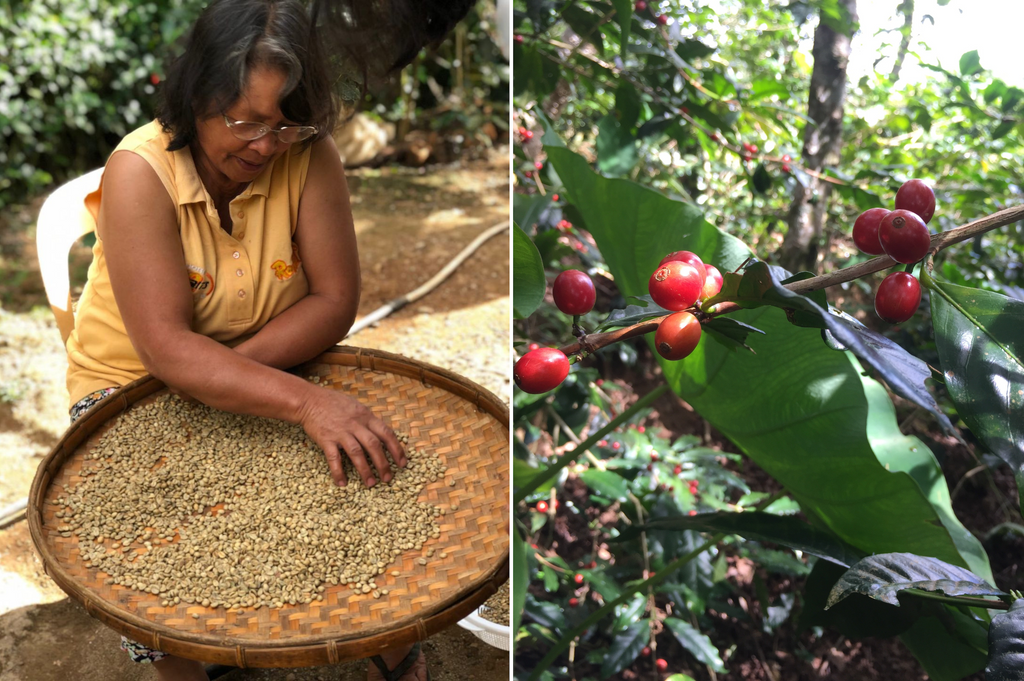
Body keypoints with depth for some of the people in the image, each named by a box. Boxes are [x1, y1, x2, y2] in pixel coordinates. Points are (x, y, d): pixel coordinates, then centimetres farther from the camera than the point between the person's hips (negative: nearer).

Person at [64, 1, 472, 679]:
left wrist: (223, 371, -26)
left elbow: (334, 301, -14)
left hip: (271, 371, 2)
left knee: (374, 456, -16)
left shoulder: (310, 155, -13)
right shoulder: (140, 172, -22)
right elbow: (166, 347, -31)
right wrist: (305, 400, -43)